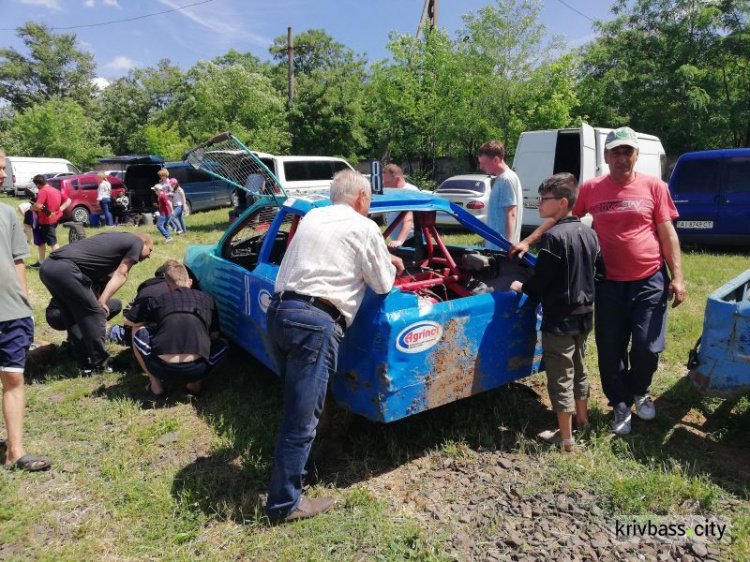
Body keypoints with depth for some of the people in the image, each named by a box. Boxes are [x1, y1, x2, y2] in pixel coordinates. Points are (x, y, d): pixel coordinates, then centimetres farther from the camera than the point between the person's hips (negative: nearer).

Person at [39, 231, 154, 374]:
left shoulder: (115, 237, 30)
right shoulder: (137, 242, 9)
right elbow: (121, 274, 0)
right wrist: (102, 301, -6)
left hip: (48, 266, 9)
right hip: (65, 270, -9)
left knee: (74, 318, 18)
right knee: (95, 315, 1)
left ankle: (85, 364, 23)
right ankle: (100, 365, 10)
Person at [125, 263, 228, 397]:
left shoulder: (157, 300, 12)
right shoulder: (207, 299, 13)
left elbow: (128, 321, 25)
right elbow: (214, 336, 18)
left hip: (163, 370, -1)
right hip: (197, 371, 1)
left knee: (138, 330, 26)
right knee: (222, 345, 31)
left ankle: (156, 384, 19)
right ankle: (195, 383, 14)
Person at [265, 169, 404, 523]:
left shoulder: (311, 218, 20)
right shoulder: (364, 228, 2)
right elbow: (383, 285, 9)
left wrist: (383, 260, 39)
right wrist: (390, 265, 32)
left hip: (277, 311, 8)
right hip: (314, 321, -8)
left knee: (295, 404, 24)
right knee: (302, 417, 3)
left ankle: (294, 467, 41)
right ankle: (285, 503, 16)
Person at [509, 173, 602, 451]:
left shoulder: (554, 236, -20)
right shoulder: (588, 234, 6)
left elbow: (540, 282, -19)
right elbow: (594, 273, 14)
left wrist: (522, 287, 0)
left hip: (559, 319, -8)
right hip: (584, 314, 9)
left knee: (560, 377, 2)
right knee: (578, 369, 24)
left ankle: (565, 437, 12)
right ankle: (582, 418, 41)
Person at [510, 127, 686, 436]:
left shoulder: (654, 186, -1)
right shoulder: (591, 189, 1)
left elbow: (667, 234, 0)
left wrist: (677, 277, -4)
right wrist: (528, 242, 2)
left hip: (650, 281, -1)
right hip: (609, 283, 1)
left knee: (647, 347, 3)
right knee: (610, 351, 6)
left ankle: (641, 391, 35)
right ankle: (621, 405, 29)